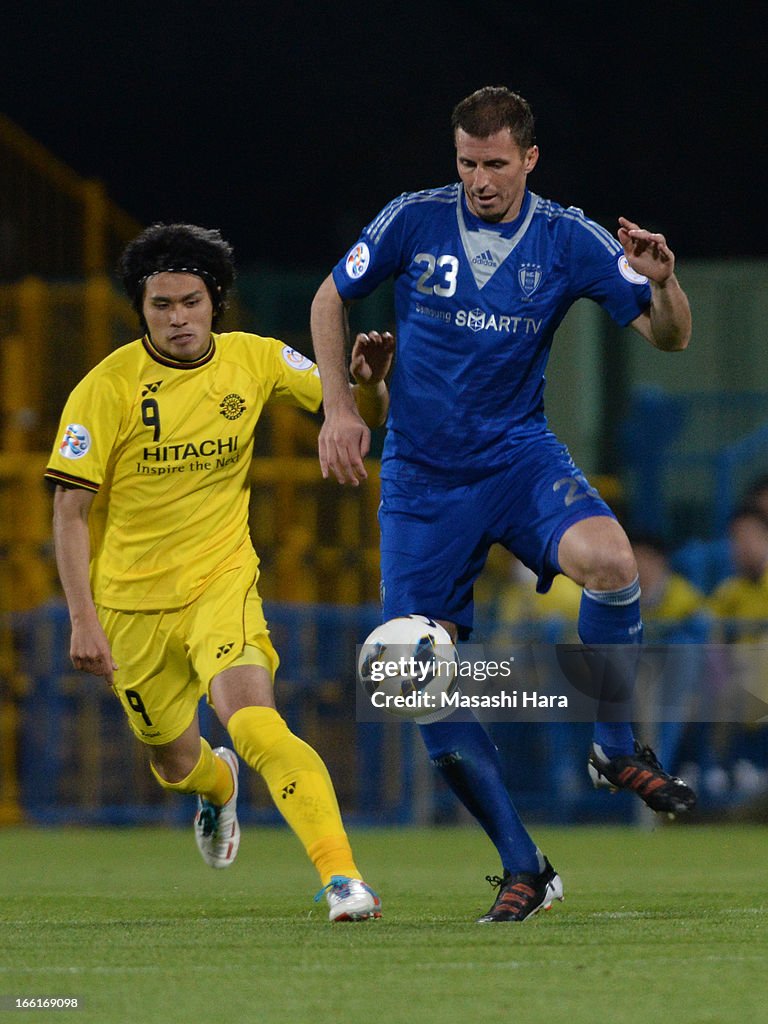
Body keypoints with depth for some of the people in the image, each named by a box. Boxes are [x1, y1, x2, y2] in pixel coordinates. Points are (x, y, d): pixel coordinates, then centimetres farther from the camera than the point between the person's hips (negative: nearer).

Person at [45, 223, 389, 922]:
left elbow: (358, 412, 5)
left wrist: (370, 379, -19)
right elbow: (70, 509, -10)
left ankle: (343, 876, -31)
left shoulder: (254, 361, -4)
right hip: (132, 599, 1)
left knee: (254, 725, -27)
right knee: (176, 767, 14)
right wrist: (83, 620, -17)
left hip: (222, 582, 0)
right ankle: (219, 786, 53)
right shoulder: (107, 388, -12)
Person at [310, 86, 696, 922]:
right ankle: (522, 868, 4)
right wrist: (338, 406, 1)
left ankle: (615, 749, -9)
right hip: (420, 475, 1)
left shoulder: (567, 241, -4)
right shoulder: (413, 221, -4)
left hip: (518, 455, -1)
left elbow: (669, 336, -4)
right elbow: (329, 299, 11)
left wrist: (661, 282, -26)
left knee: (608, 557, -32)